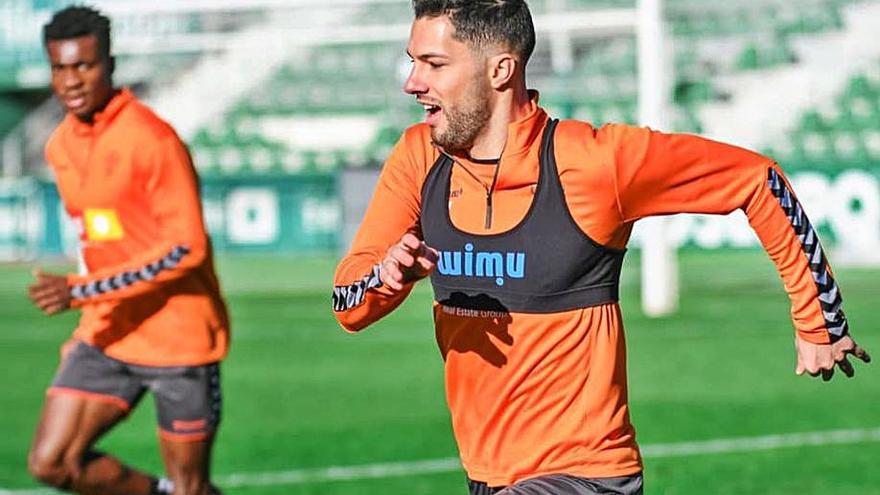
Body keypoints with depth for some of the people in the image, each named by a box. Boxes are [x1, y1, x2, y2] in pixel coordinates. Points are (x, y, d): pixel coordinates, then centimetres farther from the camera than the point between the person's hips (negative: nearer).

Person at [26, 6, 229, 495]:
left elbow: (186, 248, -22)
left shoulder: (150, 139, -16)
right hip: (107, 336, 7)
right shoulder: (61, 146, 8)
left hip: (179, 339, -7)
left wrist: (80, 291, -27)